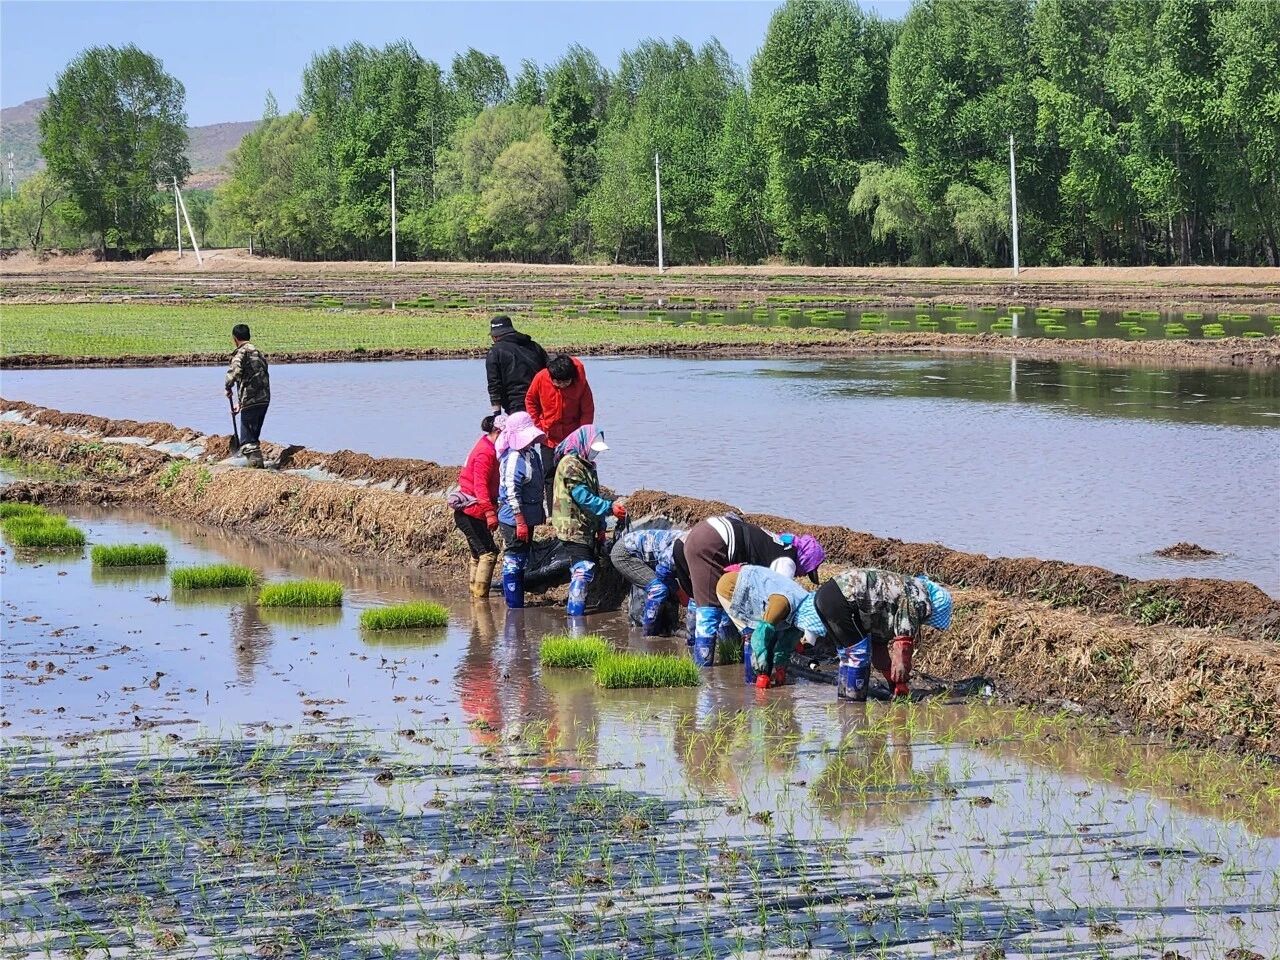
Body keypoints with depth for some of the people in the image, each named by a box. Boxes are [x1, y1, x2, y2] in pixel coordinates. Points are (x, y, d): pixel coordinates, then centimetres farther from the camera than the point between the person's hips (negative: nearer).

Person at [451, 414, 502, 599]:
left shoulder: (488, 448, 13)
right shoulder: (486, 452, -18)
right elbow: (480, 486, -25)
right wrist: (490, 512, -31)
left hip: (468, 512, 11)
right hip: (473, 512, -11)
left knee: (478, 555, 15)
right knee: (488, 553, -11)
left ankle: (476, 595, 20)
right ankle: (480, 596, -12)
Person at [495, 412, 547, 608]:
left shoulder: (531, 454, 10)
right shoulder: (514, 458, -20)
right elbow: (511, 492, -23)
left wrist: (541, 512, 25)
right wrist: (520, 522, -24)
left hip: (528, 517, 10)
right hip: (514, 519, -10)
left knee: (522, 561, 16)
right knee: (513, 562, -4)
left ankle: (518, 603, 25)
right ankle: (514, 607, -1)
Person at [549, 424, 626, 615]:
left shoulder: (587, 465, 17)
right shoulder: (570, 465, -14)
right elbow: (583, 497, -21)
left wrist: (600, 526, 18)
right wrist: (610, 507, -24)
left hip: (587, 530, 10)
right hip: (572, 527, -10)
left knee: (586, 568, 11)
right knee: (583, 569, -16)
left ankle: (575, 610, 17)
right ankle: (575, 614, -16)